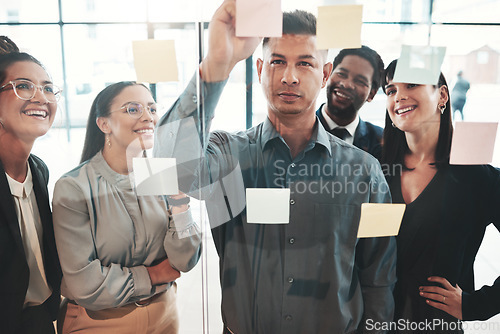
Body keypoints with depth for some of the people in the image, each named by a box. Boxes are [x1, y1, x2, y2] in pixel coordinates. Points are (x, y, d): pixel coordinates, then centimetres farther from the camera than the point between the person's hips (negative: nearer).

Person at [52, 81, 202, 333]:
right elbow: (85, 285, -20)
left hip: (164, 313, 4)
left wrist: (179, 199, -21)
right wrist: (152, 276, -9)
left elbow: (185, 262, -9)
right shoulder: (73, 188, -19)